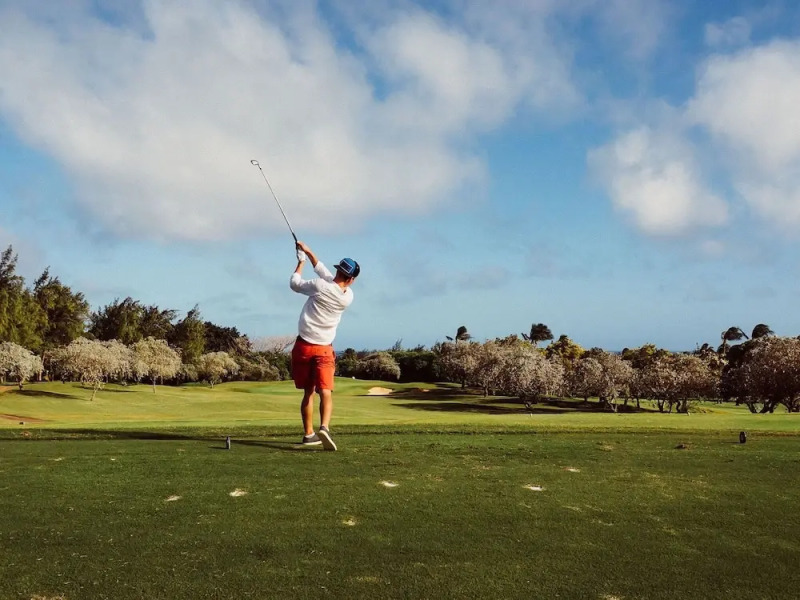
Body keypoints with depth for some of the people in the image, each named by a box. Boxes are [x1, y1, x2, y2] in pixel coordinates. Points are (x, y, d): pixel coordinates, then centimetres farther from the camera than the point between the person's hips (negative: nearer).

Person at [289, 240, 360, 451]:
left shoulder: (320, 286, -12)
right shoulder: (348, 297, -2)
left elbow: (294, 284, 7)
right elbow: (325, 273, 11)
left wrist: (301, 261, 21)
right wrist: (309, 252, 16)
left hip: (303, 346, 1)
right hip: (324, 349, 0)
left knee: (308, 392, 13)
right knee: (325, 392, -9)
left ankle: (309, 434, 17)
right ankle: (324, 427, -33)